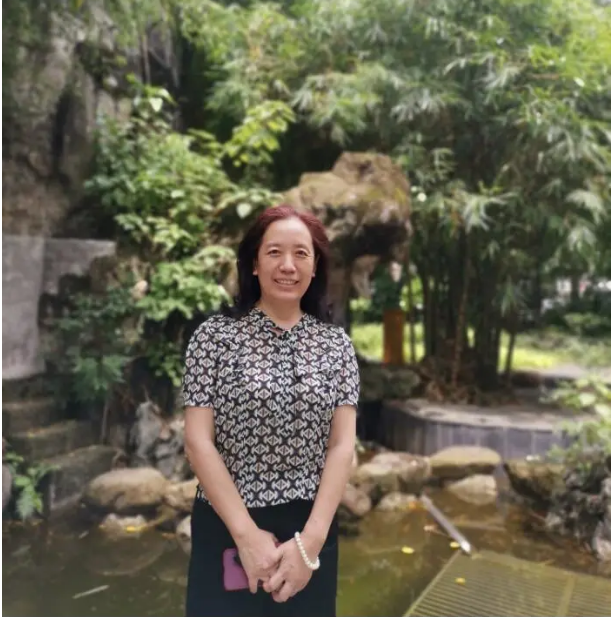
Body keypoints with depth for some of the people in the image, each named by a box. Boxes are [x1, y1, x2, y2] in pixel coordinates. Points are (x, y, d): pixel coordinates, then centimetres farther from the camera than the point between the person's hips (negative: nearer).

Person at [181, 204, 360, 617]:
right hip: (227, 529, -2)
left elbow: (343, 444, -3)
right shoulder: (215, 335, -7)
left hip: (311, 530, 2)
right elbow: (198, 441, -10)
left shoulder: (335, 343, 0)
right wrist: (248, 535, -13)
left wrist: (311, 540, -12)